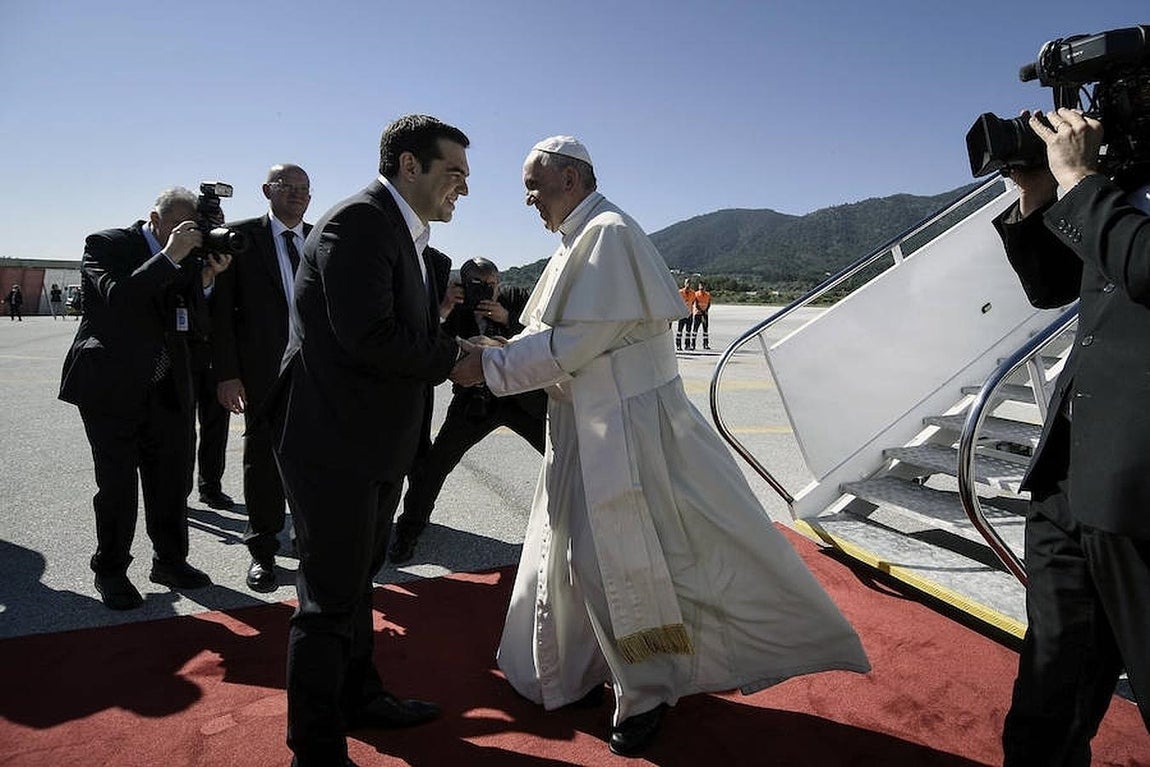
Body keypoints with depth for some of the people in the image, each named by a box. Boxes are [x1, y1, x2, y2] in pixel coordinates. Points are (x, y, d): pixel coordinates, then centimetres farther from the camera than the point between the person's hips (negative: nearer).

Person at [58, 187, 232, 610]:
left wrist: (207, 276, -13)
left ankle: (170, 561, 26)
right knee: (117, 484, 3)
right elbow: (117, 297, -24)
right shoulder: (105, 244, -7)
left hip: (167, 390, 5)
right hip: (111, 388, -5)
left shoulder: (187, 257, 7)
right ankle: (110, 571, 21)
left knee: (171, 480, 10)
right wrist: (170, 256, -26)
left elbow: (198, 319, 2)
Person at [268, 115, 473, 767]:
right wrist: (453, 355, -15)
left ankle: (359, 696, 44)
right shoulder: (360, 221, -17)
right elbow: (368, 336, -27)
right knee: (332, 596, 3)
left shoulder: (405, 235, 14)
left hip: (378, 442, 10)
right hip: (335, 442, -10)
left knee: (359, 578, 23)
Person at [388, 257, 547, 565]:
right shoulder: (458, 309, -7)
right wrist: (443, 312, -28)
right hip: (475, 400, 0)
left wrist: (507, 319, -26)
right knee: (435, 463, -5)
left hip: (523, 397, 1)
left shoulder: (516, 297, -6)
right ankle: (408, 532, 16)